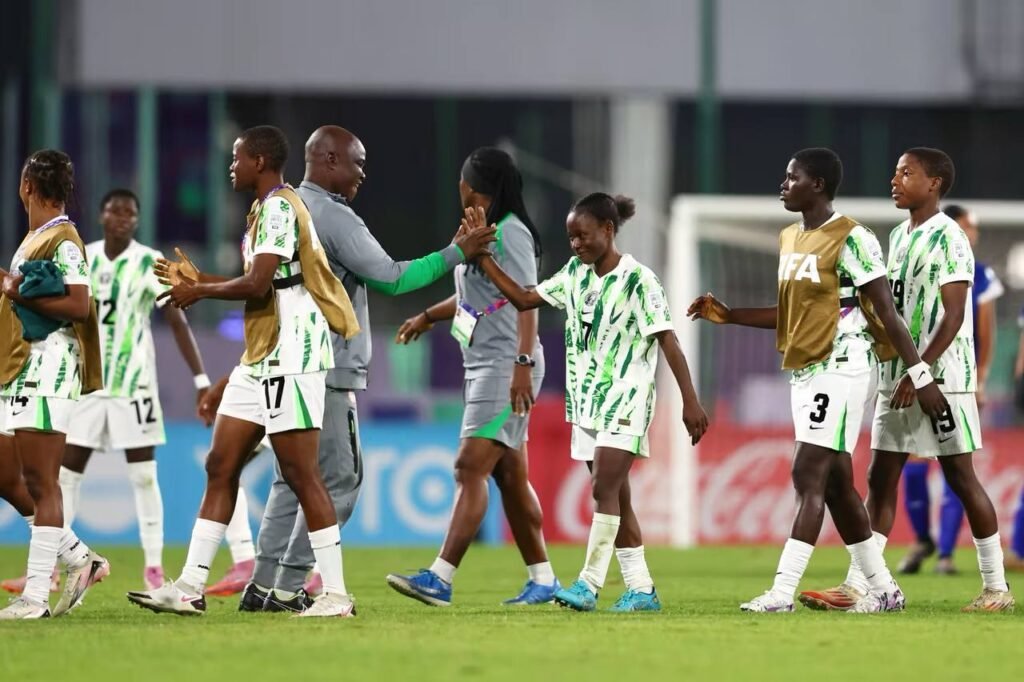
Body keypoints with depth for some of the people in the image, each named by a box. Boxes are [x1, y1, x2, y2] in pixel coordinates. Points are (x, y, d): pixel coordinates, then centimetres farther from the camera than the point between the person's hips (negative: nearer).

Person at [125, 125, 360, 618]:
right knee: (221, 466, 8)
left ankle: (335, 593, -5)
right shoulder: (268, 208, 18)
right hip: (261, 359, 11)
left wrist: (199, 292, -8)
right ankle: (190, 587, 9)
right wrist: (199, 278, 20)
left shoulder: (279, 208, -13)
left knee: (300, 474, -9)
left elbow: (257, 285, -22)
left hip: (291, 356, -11)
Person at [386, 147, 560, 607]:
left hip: (507, 367, -10)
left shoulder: (510, 232, -13)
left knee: (471, 467, -15)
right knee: (510, 475, 11)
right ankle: (542, 579, 15)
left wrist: (523, 363, -26)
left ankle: (440, 579, -21)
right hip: (483, 366, 10)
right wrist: (428, 317, 35)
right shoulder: (481, 232, 16)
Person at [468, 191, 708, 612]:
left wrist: (690, 401, -16)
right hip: (587, 400, 7)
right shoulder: (575, 273, 8)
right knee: (616, 497, 7)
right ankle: (641, 590, 10)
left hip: (625, 400, -7)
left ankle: (590, 585, -15)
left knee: (604, 488, -15)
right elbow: (524, 299, 11)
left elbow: (668, 341, -13)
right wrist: (483, 257, 3)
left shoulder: (638, 280, -12)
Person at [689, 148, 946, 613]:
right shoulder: (790, 239, 14)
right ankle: (884, 589, 18)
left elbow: (887, 313, -13)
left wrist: (920, 375, -15)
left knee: (809, 477, -13)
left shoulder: (852, 240, -13)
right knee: (836, 484, 10)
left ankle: (782, 592, -16)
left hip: (840, 369, -9)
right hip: (803, 370, 9)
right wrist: (728, 316, 14)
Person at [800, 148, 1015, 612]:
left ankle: (996, 587, 5)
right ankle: (857, 586, 2)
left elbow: (953, 316, -17)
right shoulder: (898, 237, 14)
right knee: (880, 478, 4)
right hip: (897, 378, 8)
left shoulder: (948, 238, -12)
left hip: (941, 377, -8)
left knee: (961, 477, -3)